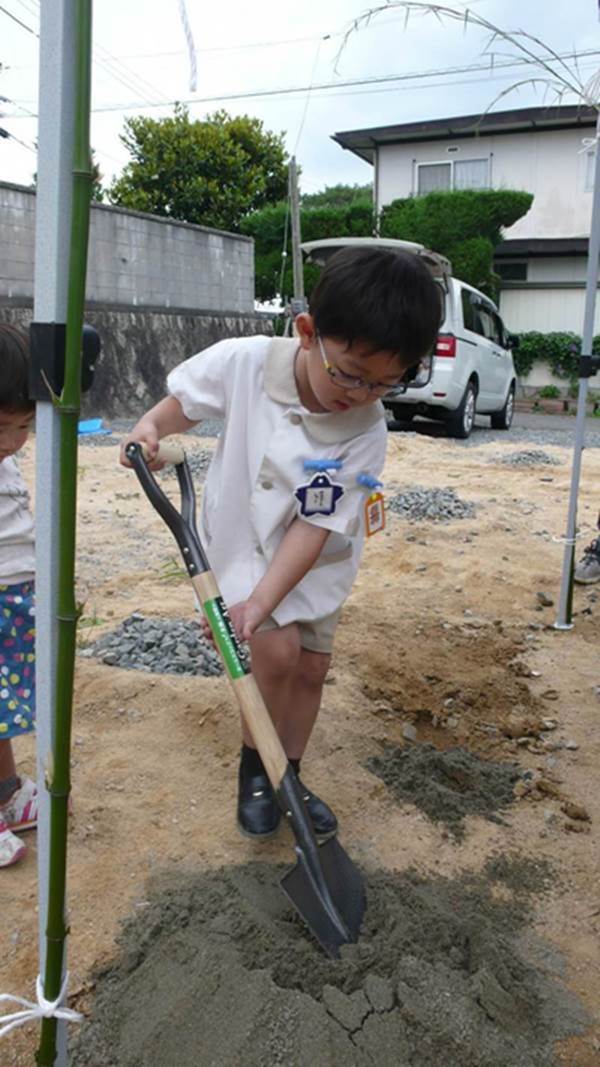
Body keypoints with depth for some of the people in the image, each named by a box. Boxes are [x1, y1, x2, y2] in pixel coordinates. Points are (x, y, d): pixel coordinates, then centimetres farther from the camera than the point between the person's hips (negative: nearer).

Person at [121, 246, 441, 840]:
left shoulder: (366, 432, -25)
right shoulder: (242, 363, -25)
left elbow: (315, 528, -26)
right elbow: (184, 401, -4)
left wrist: (262, 600, -35)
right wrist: (151, 426, -25)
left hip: (314, 562, 2)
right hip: (240, 540, -2)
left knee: (312, 666, 6)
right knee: (278, 650, -17)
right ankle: (254, 768, 10)